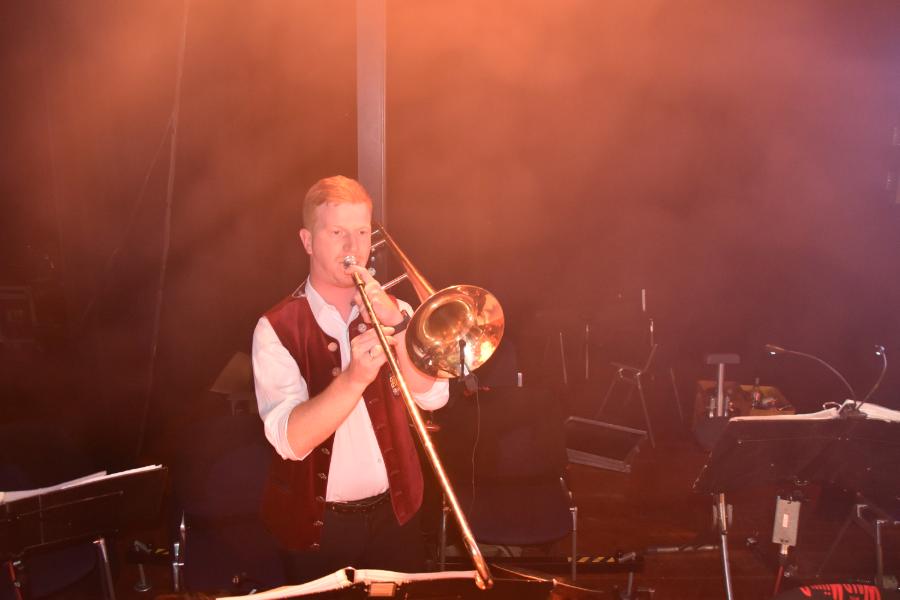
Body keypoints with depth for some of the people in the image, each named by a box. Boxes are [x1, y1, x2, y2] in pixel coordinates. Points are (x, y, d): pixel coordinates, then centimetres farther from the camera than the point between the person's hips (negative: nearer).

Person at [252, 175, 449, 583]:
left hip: (395, 511, 3)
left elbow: (432, 397, -15)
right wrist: (354, 378, -38)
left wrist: (396, 323, -28)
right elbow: (292, 441, -24)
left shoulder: (392, 309, -1)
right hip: (317, 524, -3)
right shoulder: (278, 328, -14)